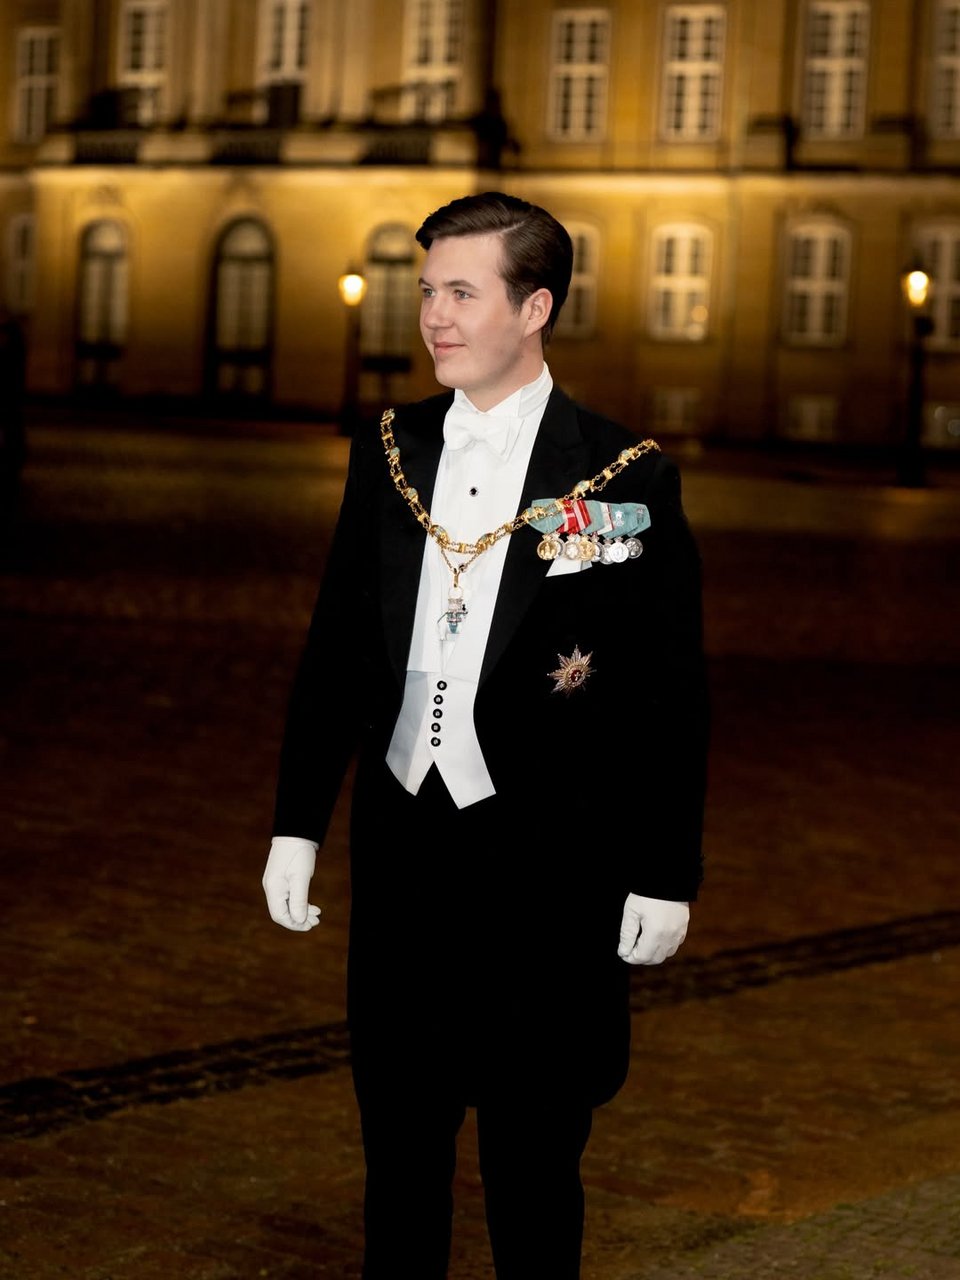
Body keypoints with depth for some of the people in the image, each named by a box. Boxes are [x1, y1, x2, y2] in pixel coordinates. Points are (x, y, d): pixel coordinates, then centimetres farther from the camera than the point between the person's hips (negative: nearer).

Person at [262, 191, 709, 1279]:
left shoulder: (625, 476, -7)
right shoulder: (388, 453, 5)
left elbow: (671, 692, -5)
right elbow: (336, 646, 11)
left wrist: (665, 875, -6)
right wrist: (297, 823, 8)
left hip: (545, 863, -4)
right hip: (401, 842, 4)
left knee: (533, 1161, 7)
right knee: (398, 1143, 14)